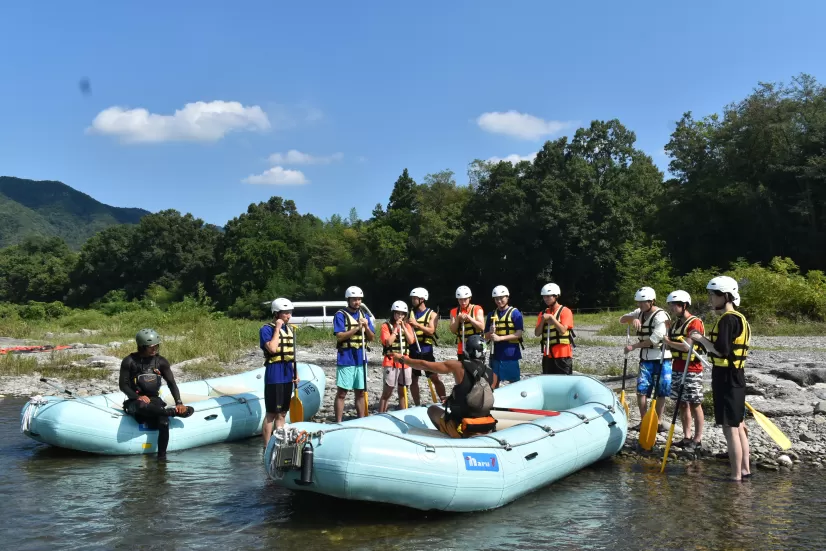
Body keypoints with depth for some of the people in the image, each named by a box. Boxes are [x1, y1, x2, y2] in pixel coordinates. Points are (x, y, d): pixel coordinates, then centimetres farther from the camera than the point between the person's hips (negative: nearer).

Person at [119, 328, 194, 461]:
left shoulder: (161, 362, 3)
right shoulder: (129, 361, -4)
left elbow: (171, 383, 2)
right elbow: (123, 385, -3)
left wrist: (179, 403, -12)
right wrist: (138, 397, -19)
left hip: (155, 400, 3)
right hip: (135, 401, -2)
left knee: (164, 423, -28)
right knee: (142, 406, -42)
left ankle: (162, 457, -21)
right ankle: (173, 412, -30)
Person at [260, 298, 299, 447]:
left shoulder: (289, 329, 13)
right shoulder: (266, 329, -9)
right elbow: (272, 348, -24)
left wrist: (295, 373, 15)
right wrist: (277, 328, -18)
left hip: (287, 375, 7)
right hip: (274, 375, -7)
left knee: (282, 413, 12)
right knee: (271, 413, -4)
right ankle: (267, 446, 1)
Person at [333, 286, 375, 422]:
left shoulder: (364, 316, 11)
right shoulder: (340, 315, -6)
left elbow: (372, 338, 9)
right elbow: (339, 336, -15)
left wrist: (366, 327, -9)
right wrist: (357, 328, -20)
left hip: (360, 359, 5)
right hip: (345, 359, -5)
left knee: (360, 392, 11)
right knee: (342, 392, -3)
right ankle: (338, 422, 0)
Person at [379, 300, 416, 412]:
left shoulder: (407, 326, 10)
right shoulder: (386, 325, -4)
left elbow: (411, 341, -3)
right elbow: (388, 342, -16)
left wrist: (403, 327, -8)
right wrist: (396, 328, -13)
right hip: (391, 362, -5)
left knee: (403, 391, 12)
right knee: (387, 392, -5)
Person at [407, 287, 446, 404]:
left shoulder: (432, 314, 0)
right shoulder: (410, 313, 9)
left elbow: (431, 330, -14)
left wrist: (417, 324, -22)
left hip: (426, 350, -3)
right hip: (413, 350, 3)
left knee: (435, 378, -4)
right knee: (413, 379, 7)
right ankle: (417, 405, 16)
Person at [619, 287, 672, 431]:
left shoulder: (660, 316, -16)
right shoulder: (640, 312, 7)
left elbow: (654, 340, -21)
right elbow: (622, 319, 6)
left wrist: (633, 346, -17)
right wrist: (632, 318, -15)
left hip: (661, 358, -6)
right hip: (646, 358, 6)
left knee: (661, 392, 3)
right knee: (641, 390, -1)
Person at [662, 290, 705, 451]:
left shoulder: (695, 323, -12)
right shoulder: (676, 323, 15)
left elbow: (688, 347, -22)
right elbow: (672, 345, 22)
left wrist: (669, 342, -12)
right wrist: (667, 342, 1)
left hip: (691, 370, -8)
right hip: (677, 369, 8)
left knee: (694, 405, -1)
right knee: (682, 404, 10)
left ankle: (697, 439, 7)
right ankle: (687, 437, 17)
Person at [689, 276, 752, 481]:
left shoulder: (727, 319, -17)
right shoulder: (740, 318, 15)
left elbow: (722, 351, -24)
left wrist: (701, 339, -11)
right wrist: (707, 341, 12)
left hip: (726, 378, -10)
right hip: (736, 377, 10)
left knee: (730, 429, -4)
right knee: (738, 426, 17)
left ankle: (736, 476, 1)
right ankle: (745, 470, 25)